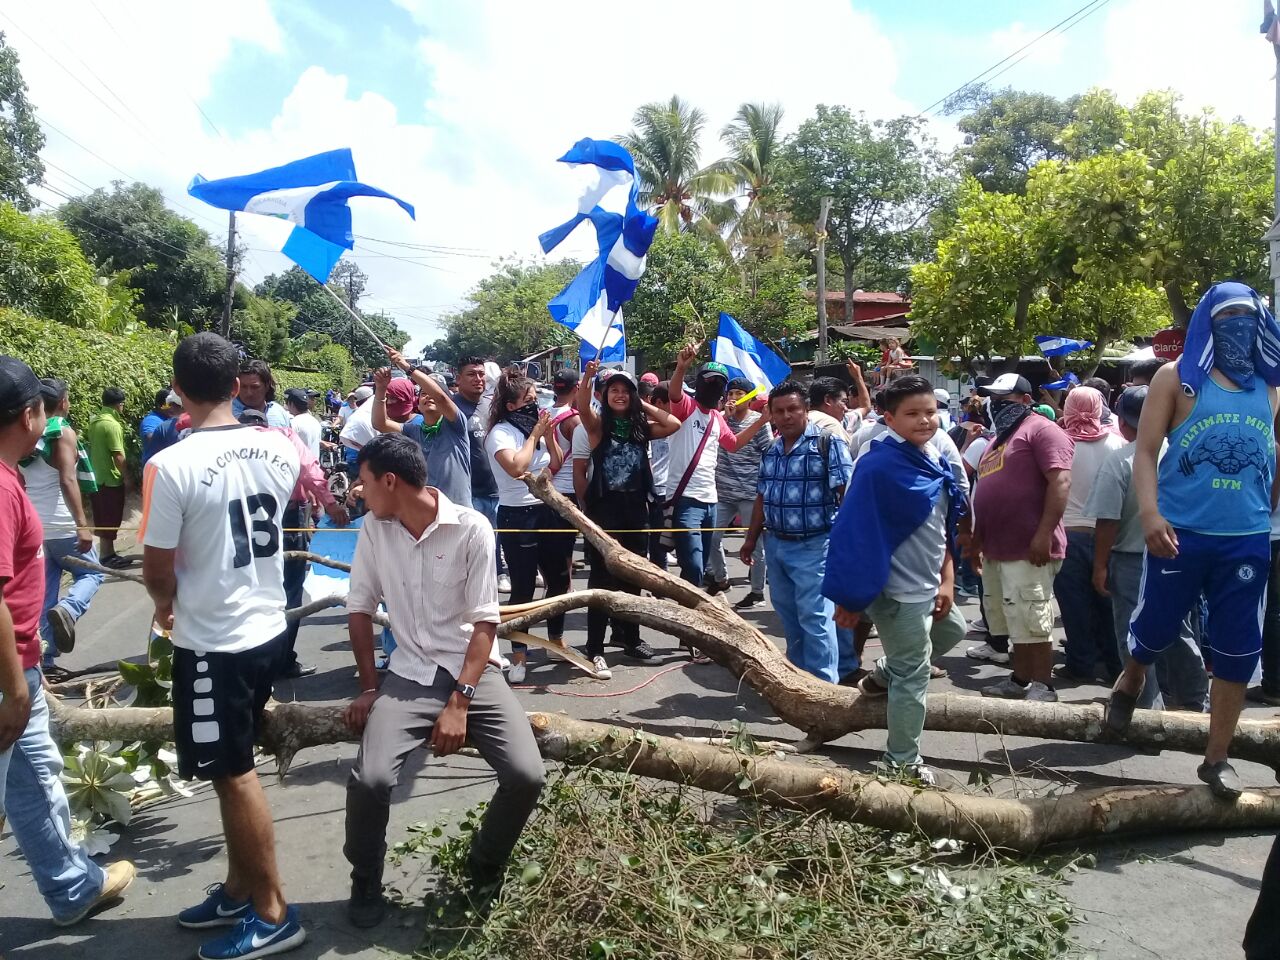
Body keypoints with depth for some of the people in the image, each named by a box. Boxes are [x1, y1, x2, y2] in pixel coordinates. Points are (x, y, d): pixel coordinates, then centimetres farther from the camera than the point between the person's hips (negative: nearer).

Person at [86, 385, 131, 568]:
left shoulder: (95, 421, 9)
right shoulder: (112, 424, -18)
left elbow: (95, 448, 16)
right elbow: (118, 455, -19)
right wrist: (127, 478, -14)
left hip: (97, 477, 9)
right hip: (111, 479, -9)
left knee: (104, 520, 15)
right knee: (110, 521, -1)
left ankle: (109, 554, 23)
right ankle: (107, 557, 5)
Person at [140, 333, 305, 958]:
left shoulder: (170, 466, -20)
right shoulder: (279, 449, -2)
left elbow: (157, 570, -13)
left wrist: (167, 606, 10)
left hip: (212, 642, -6)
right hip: (266, 628, 7)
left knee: (233, 776, 7)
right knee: (236, 770, 20)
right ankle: (238, 890, 34)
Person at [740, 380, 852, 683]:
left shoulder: (828, 444, -10)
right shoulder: (771, 451, 10)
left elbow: (848, 493, -15)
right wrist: (751, 539, 18)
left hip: (813, 546, -7)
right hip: (775, 545, 7)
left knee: (815, 618, -7)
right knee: (789, 617, 17)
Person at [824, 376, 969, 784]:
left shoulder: (937, 456, 3)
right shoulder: (879, 465, -23)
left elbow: (943, 526, 12)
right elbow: (853, 531, -22)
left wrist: (946, 579, 9)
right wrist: (850, 596, -21)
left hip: (927, 584, 9)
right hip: (899, 590, -9)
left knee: (952, 631, 31)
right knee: (913, 675, 2)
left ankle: (882, 676, 45)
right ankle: (903, 764, 19)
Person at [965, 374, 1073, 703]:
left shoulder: (1041, 430, -8)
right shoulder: (998, 438, 22)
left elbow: (1060, 482, -19)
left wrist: (1044, 534, -24)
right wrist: (976, 537, 22)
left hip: (1029, 549, -9)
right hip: (996, 548, 9)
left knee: (1033, 624, -3)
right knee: (1015, 623, 16)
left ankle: (1043, 688, 6)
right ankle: (1019, 681, 24)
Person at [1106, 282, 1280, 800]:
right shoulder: (1177, 377, 0)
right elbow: (1145, 451, -6)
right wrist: (1150, 514, -19)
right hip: (1182, 532, -3)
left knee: (1238, 651, 6)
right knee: (1156, 625, 8)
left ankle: (1217, 758, 20)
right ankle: (1128, 686, 42)